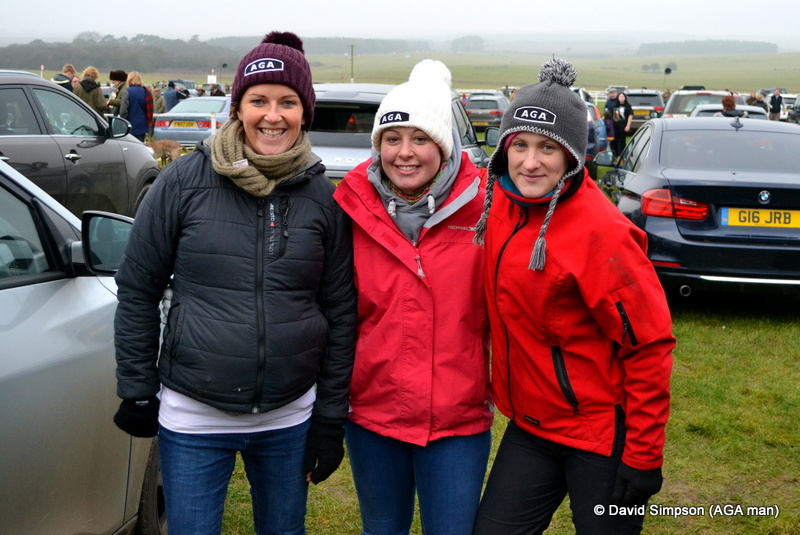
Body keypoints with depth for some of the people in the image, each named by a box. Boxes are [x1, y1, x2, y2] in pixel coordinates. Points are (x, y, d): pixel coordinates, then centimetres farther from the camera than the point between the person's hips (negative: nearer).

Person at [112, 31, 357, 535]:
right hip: (193, 417, -1)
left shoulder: (323, 196, -2)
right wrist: (137, 393, 0)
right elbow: (138, 290, -1)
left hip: (290, 418, 2)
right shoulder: (185, 181, -7)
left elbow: (340, 312, 2)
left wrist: (330, 418, 2)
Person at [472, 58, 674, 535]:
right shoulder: (499, 201, -2)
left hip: (602, 440, -6)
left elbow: (650, 346, -17)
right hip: (530, 427, 6)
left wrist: (643, 458, -14)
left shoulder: (601, 231, -21)